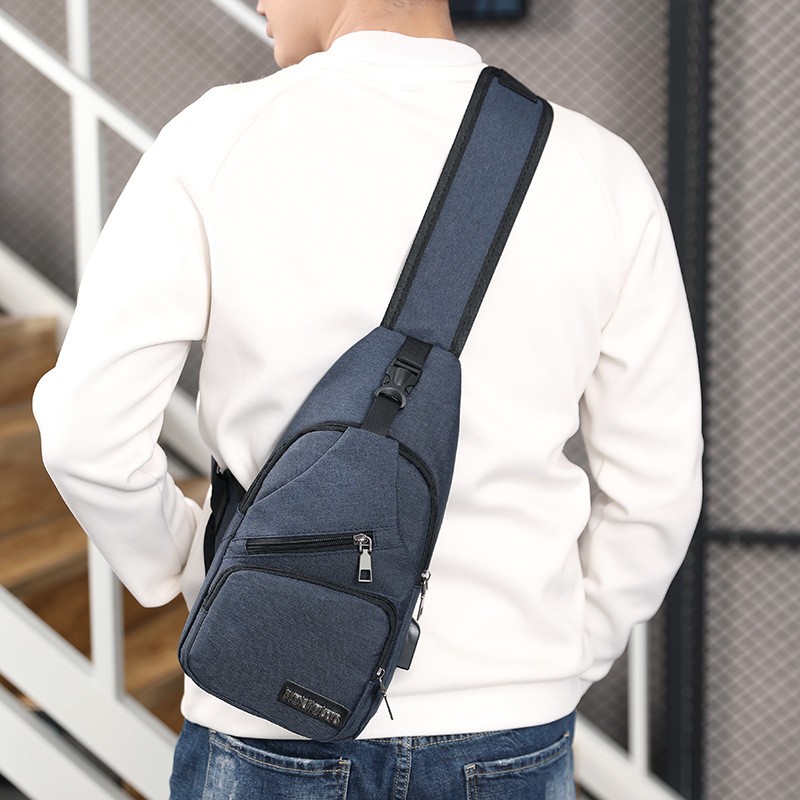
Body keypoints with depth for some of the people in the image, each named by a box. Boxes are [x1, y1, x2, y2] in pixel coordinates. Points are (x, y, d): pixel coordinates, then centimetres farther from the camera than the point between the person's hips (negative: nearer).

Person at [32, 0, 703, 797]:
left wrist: (179, 562, 7)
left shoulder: (216, 142, -10)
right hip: (510, 731, 2)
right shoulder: (601, 172, -4)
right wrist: (564, 663, 13)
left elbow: (89, 432, -11)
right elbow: (654, 488, 0)